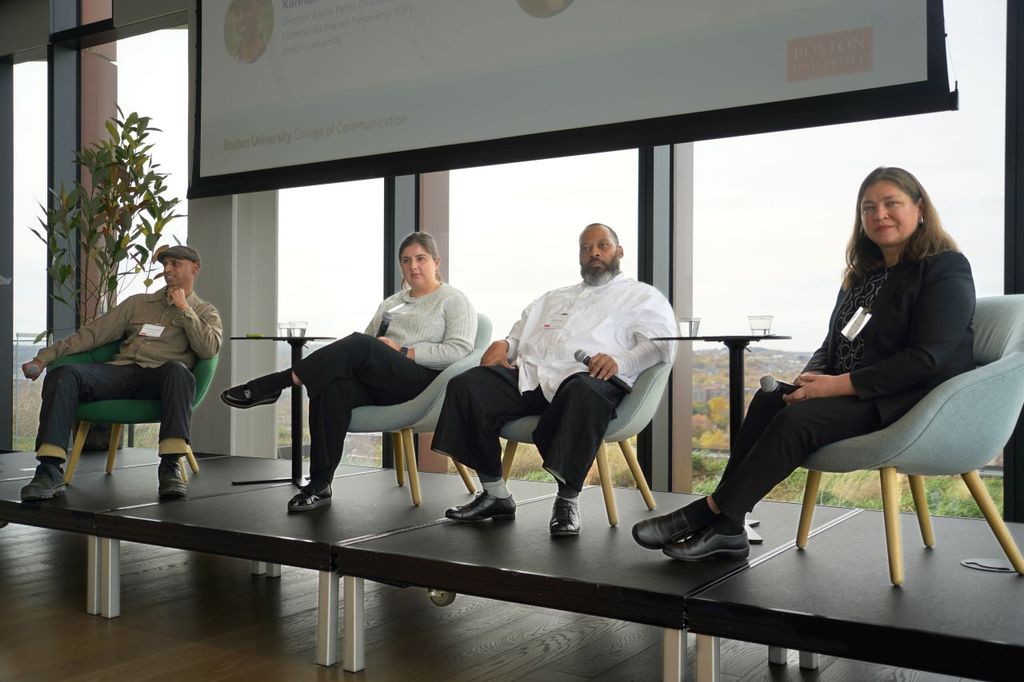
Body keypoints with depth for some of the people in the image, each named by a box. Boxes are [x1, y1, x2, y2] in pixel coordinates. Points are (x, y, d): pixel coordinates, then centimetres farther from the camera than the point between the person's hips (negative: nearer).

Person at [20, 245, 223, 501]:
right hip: (121, 372, 3)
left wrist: (184, 309, 2)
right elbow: (93, 333, 20)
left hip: (160, 378, -3)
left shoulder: (206, 313, 19)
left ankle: (170, 466, -41)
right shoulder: (138, 303, 27)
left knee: (178, 370, -39)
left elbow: (209, 349, -3)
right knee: (63, 374, -25)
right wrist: (45, 357, 9)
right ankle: (49, 471, -33)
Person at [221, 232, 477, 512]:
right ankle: (319, 486, -29)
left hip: (423, 381, -5)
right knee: (332, 386, -30)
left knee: (359, 345, -32)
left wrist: (403, 351, -12)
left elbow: (460, 350, -7)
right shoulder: (391, 303, 28)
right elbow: (367, 341, 21)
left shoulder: (453, 300, 9)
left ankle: (271, 386, -25)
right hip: (378, 384, 5)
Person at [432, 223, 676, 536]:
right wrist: (504, 345, 6)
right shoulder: (554, 298, 36)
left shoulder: (643, 296, 19)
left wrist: (620, 361, -18)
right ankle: (495, 493, -12)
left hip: (586, 376, -5)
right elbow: (520, 334, 32)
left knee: (585, 393, -42)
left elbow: (660, 345, 2)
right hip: (529, 372, 5)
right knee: (465, 385, -19)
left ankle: (567, 500, -27)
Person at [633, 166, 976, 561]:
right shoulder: (863, 273, 18)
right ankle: (725, 528, -23)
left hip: (916, 403, -7)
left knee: (798, 418, -28)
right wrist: (812, 378, -7)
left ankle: (708, 514, -21)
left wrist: (839, 384, -21)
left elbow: (927, 358, -17)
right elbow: (833, 345, 17)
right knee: (768, 400, -17)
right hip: (851, 393, 7)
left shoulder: (947, 270, -6)